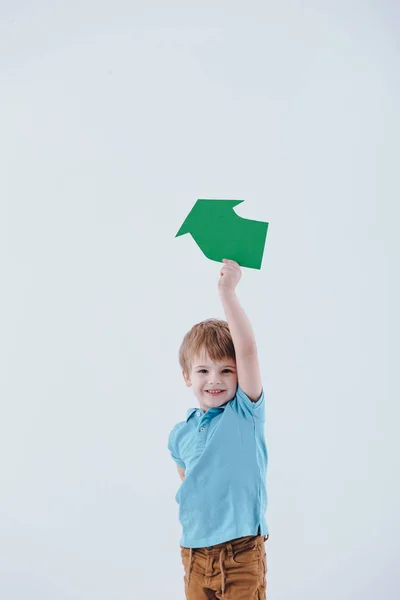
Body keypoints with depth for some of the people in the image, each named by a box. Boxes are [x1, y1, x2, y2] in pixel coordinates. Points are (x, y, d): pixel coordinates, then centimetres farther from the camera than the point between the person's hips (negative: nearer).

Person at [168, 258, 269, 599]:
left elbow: (248, 349, -21)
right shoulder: (181, 434, 5)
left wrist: (228, 293, -26)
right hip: (195, 551, 4)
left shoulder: (246, 412, -7)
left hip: (242, 553, -4)